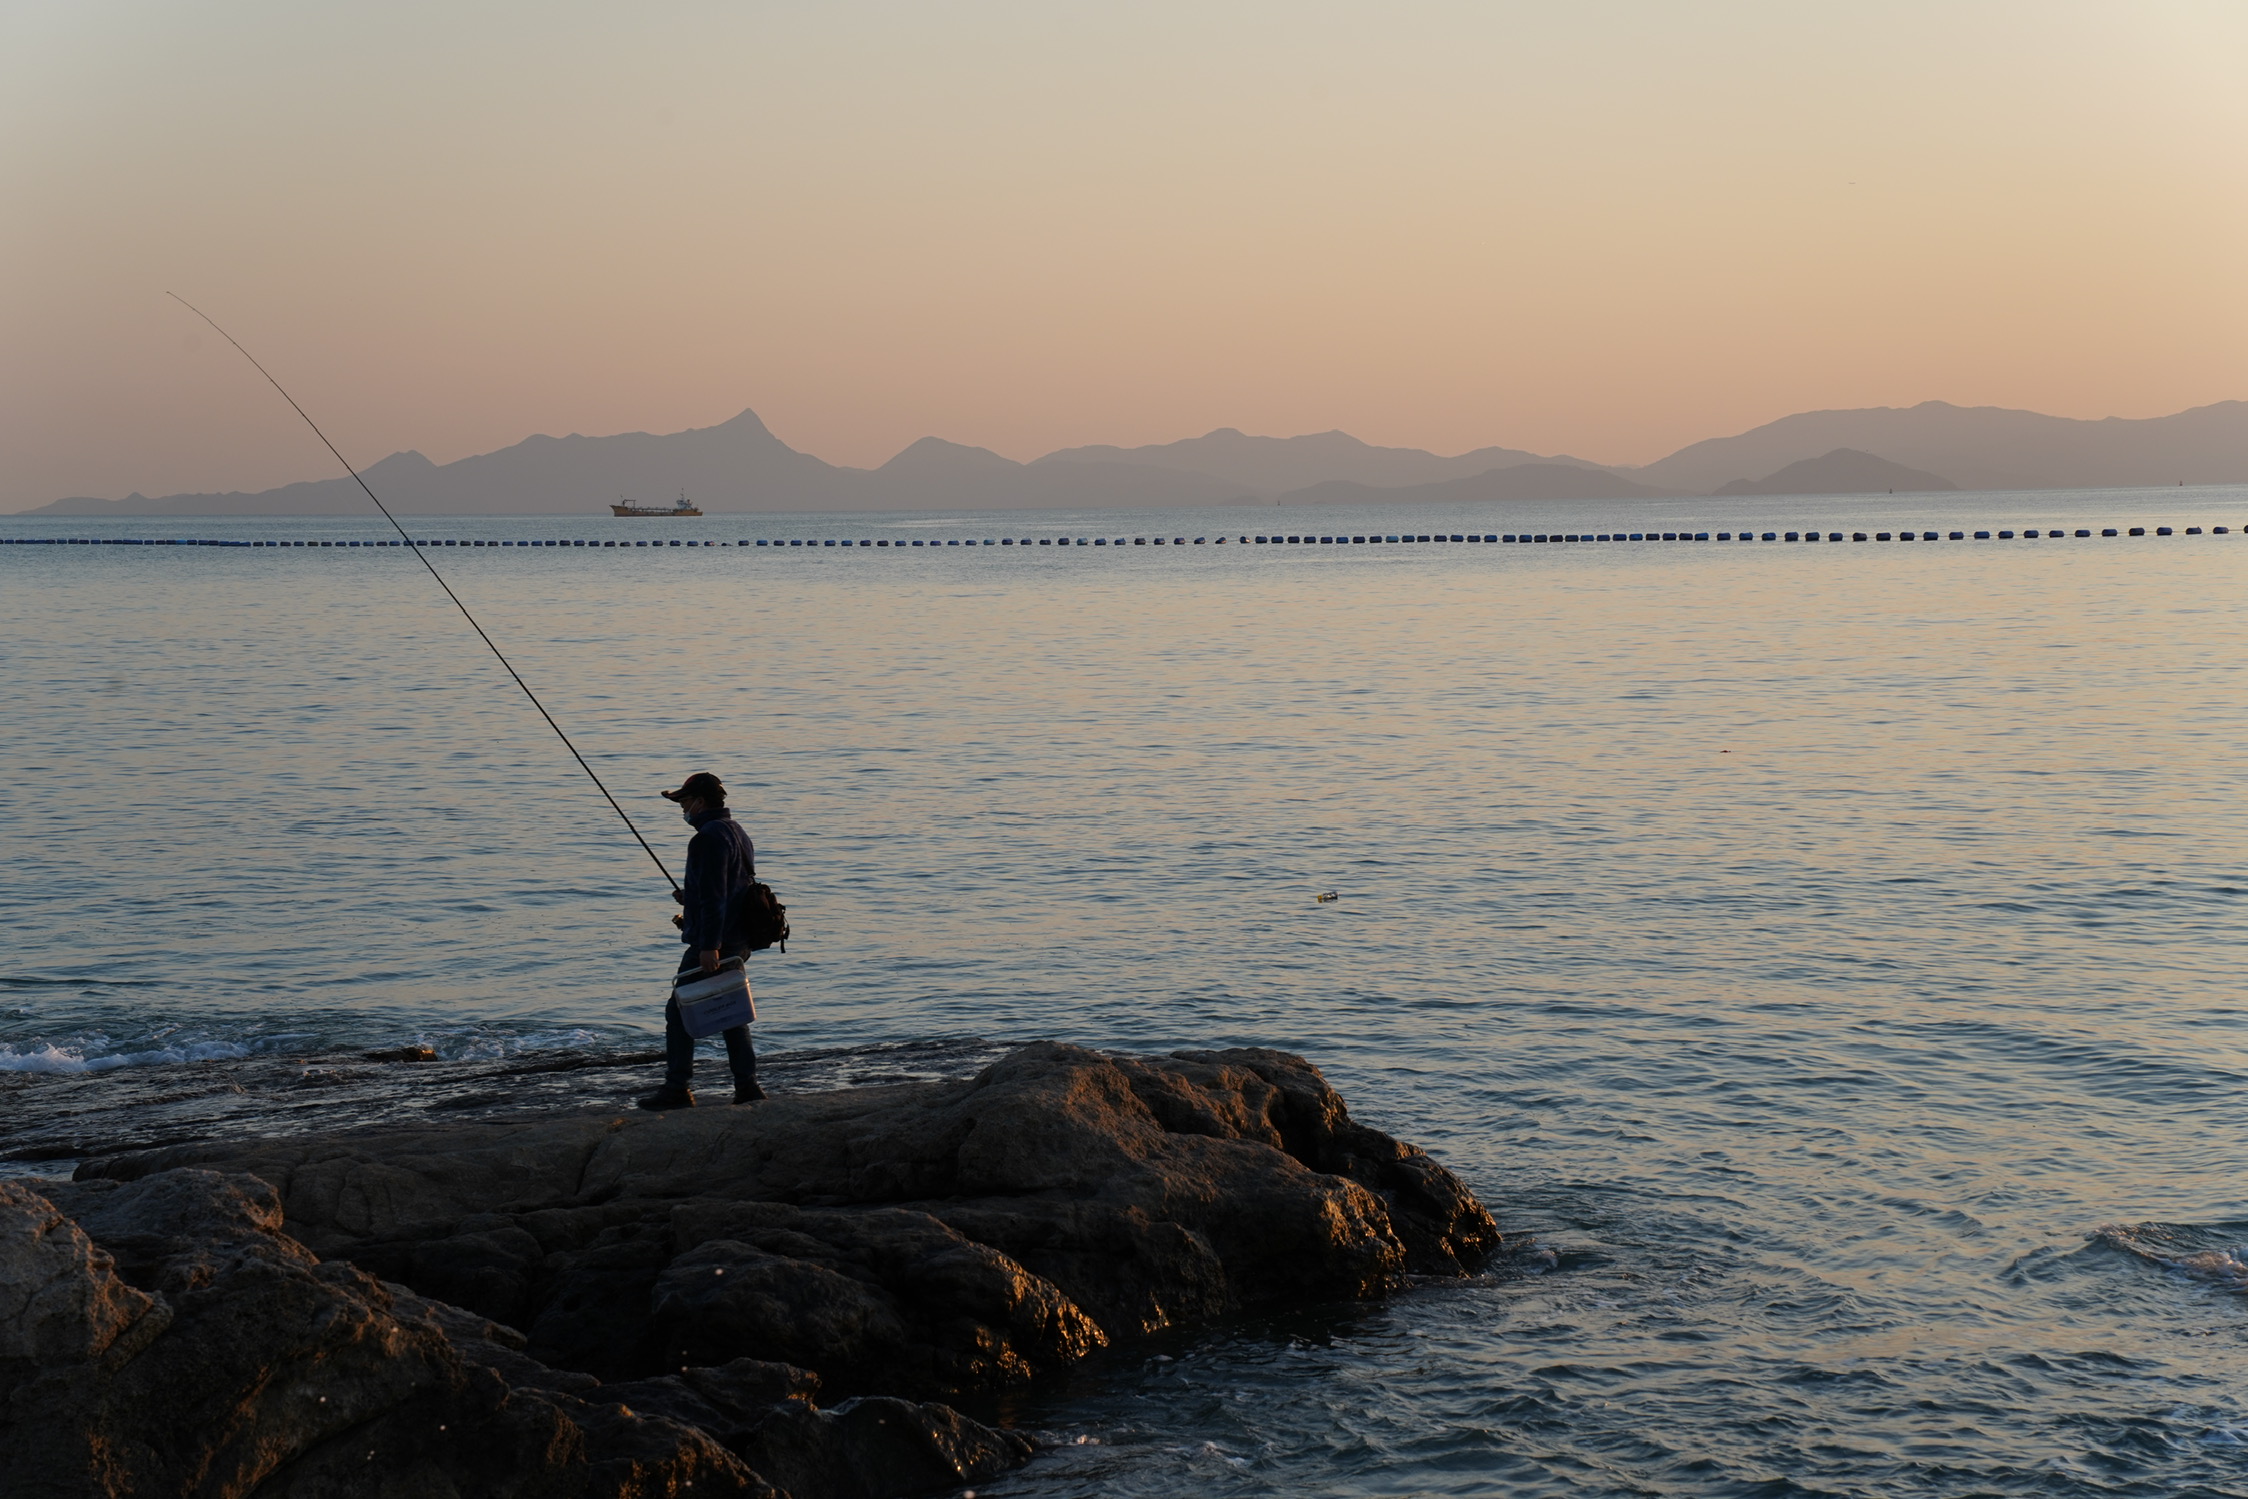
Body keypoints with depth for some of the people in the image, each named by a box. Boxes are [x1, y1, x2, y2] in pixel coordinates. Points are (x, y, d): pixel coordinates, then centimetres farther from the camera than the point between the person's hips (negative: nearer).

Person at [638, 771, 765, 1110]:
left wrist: (709, 946, -25)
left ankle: (676, 1088, -3)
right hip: (738, 940, 10)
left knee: (679, 1010, -3)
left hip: (711, 943, -10)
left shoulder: (709, 838, -15)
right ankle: (747, 1085, 10)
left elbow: (714, 897, -22)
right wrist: (691, 897, 22)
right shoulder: (737, 833, 17)